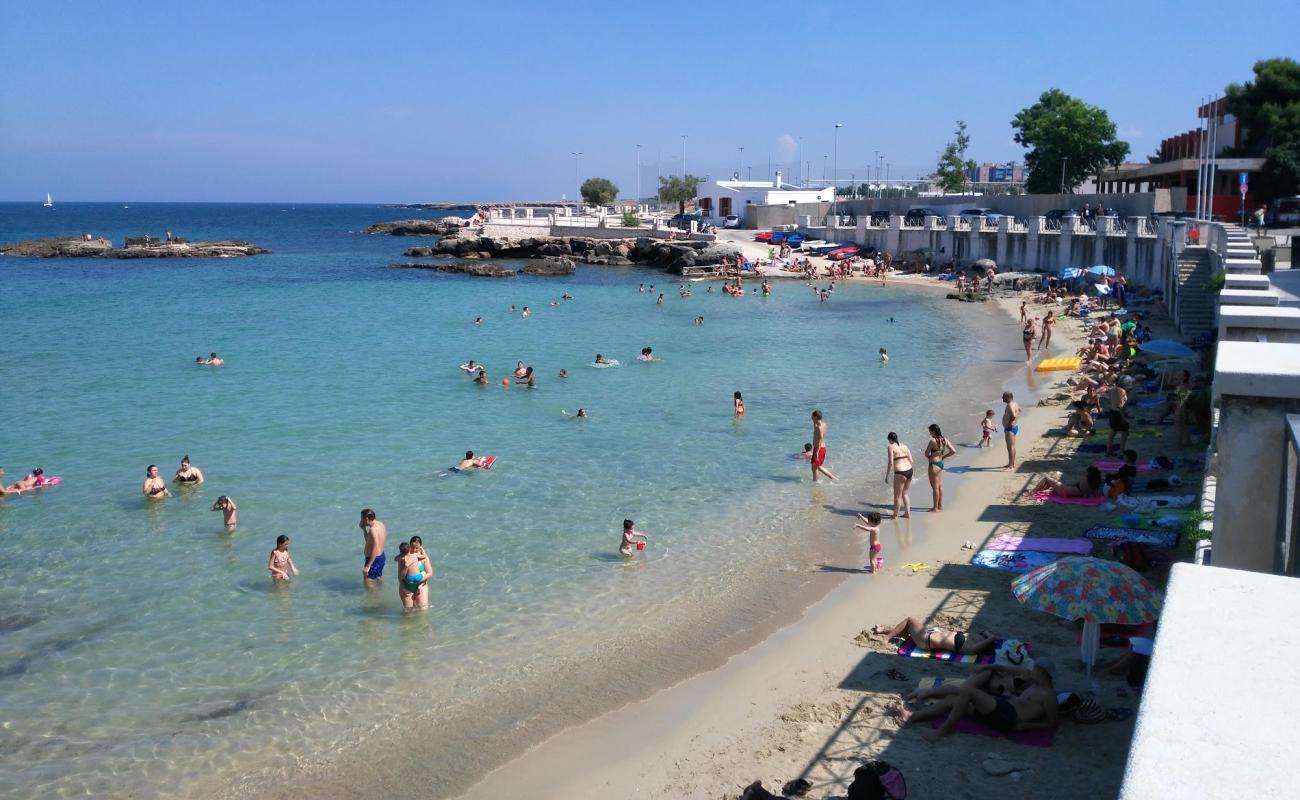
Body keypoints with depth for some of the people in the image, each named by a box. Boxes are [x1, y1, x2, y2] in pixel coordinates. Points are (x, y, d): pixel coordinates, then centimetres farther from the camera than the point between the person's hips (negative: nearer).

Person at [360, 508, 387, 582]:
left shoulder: (373, 529, -25)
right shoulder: (380, 524, 5)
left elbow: (375, 550, -29)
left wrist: (368, 566, -29)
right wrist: (364, 529, 10)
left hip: (374, 559, -10)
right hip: (382, 556, 10)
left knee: (367, 582, -1)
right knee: (378, 580, 24)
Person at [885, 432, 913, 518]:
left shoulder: (891, 447, -5)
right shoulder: (904, 446, 14)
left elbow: (890, 462, -13)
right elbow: (911, 460, 13)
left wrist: (887, 476, -7)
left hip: (900, 473, -7)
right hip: (909, 471, 7)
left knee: (897, 496, 7)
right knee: (904, 493, 23)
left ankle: (895, 515, 16)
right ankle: (908, 513, 24)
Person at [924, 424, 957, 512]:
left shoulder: (933, 441, -20)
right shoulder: (944, 440, 2)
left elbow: (926, 454, -13)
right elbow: (953, 451, 4)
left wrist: (929, 458, 8)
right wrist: (943, 457, 10)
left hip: (934, 465, -8)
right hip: (941, 463, 8)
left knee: (935, 487, 1)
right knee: (940, 486, 16)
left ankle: (936, 507, 9)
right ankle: (940, 506, 25)